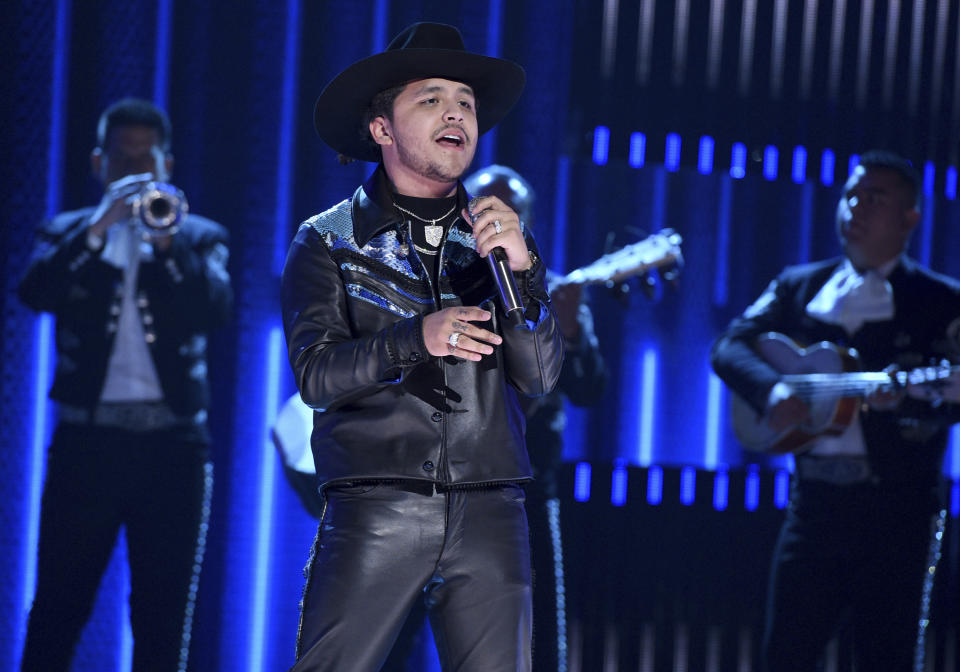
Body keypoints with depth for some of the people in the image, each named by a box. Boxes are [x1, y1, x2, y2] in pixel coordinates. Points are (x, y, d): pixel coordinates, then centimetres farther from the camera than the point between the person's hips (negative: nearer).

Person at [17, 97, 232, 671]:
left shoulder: (200, 237, 12)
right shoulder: (68, 233, 12)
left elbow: (216, 310, -6)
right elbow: (35, 292, -8)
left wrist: (168, 240, -20)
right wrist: (98, 228, -19)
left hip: (172, 445, 0)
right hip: (87, 440, 0)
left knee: (165, 618, 0)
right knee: (58, 607, -2)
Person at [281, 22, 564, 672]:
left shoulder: (497, 236, 14)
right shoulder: (329, 240, 7)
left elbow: (540, 377, 4)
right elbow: (315, 374, -5)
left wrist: (522, 270, -12)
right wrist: (416, 338, -21)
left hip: (490, 514, 3)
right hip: (376, 511, -2)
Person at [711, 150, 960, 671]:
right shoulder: (799, 286, 14)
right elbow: (730, 345, 7)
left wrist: (904, 395, -29)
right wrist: (772, 388, -13)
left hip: (895, 510, -3)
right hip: (814, 501, 4)